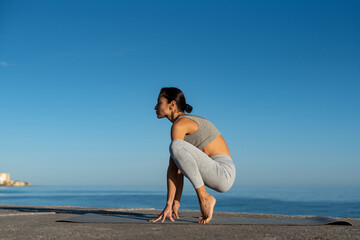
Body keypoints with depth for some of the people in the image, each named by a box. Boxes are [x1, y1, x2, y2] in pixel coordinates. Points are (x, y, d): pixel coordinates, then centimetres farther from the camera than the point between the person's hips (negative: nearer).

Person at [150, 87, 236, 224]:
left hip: (223, 173, -10)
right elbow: (179, 167, 15)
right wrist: (176, 202, 13)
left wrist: (169, 204, -11)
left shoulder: (179, 124, -9)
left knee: (176, 146, -23)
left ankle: (204, 197, -14)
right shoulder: (190, 121, 19)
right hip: (219, 176, 10)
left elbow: (173, 169, -13)